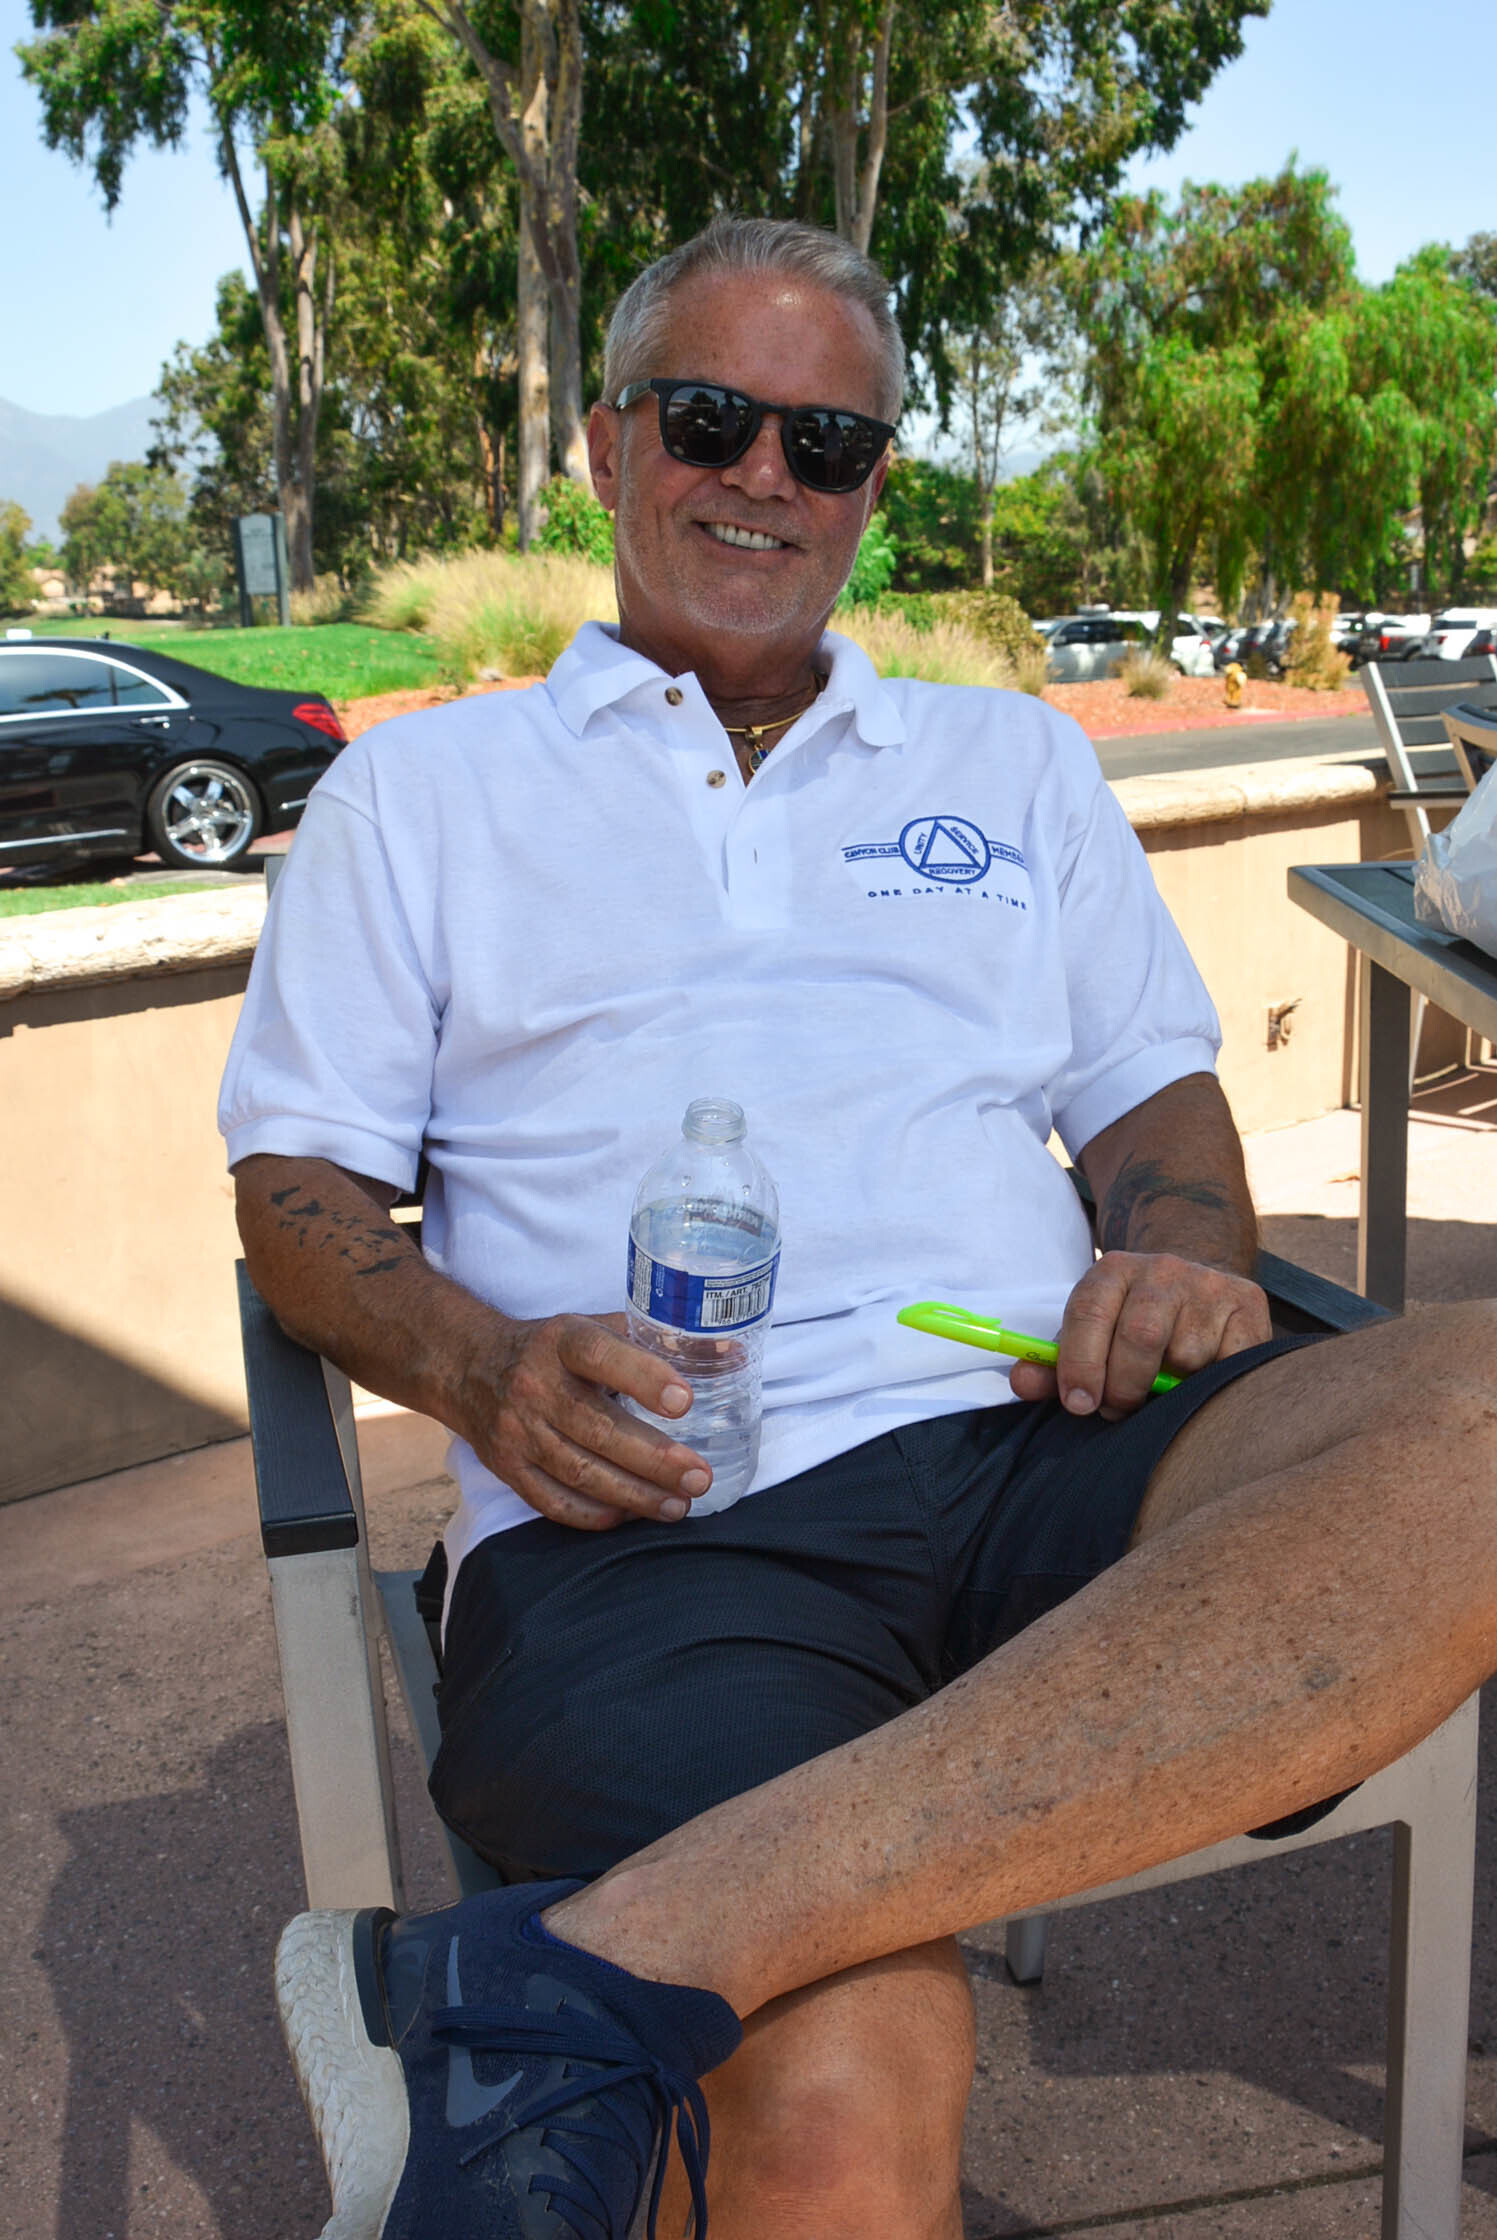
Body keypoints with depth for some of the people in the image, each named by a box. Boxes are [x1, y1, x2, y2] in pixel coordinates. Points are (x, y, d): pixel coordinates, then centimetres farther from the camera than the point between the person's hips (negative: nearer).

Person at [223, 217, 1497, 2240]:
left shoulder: (1015, 763, 28)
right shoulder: (421, 792, 21)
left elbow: (1155, 1087, 25)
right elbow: (297, 1187, 15)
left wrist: (1185, 1253, 0)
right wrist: (480, 1368, -7)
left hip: (1038, 1447, 5)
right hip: (644, 1521, -3)